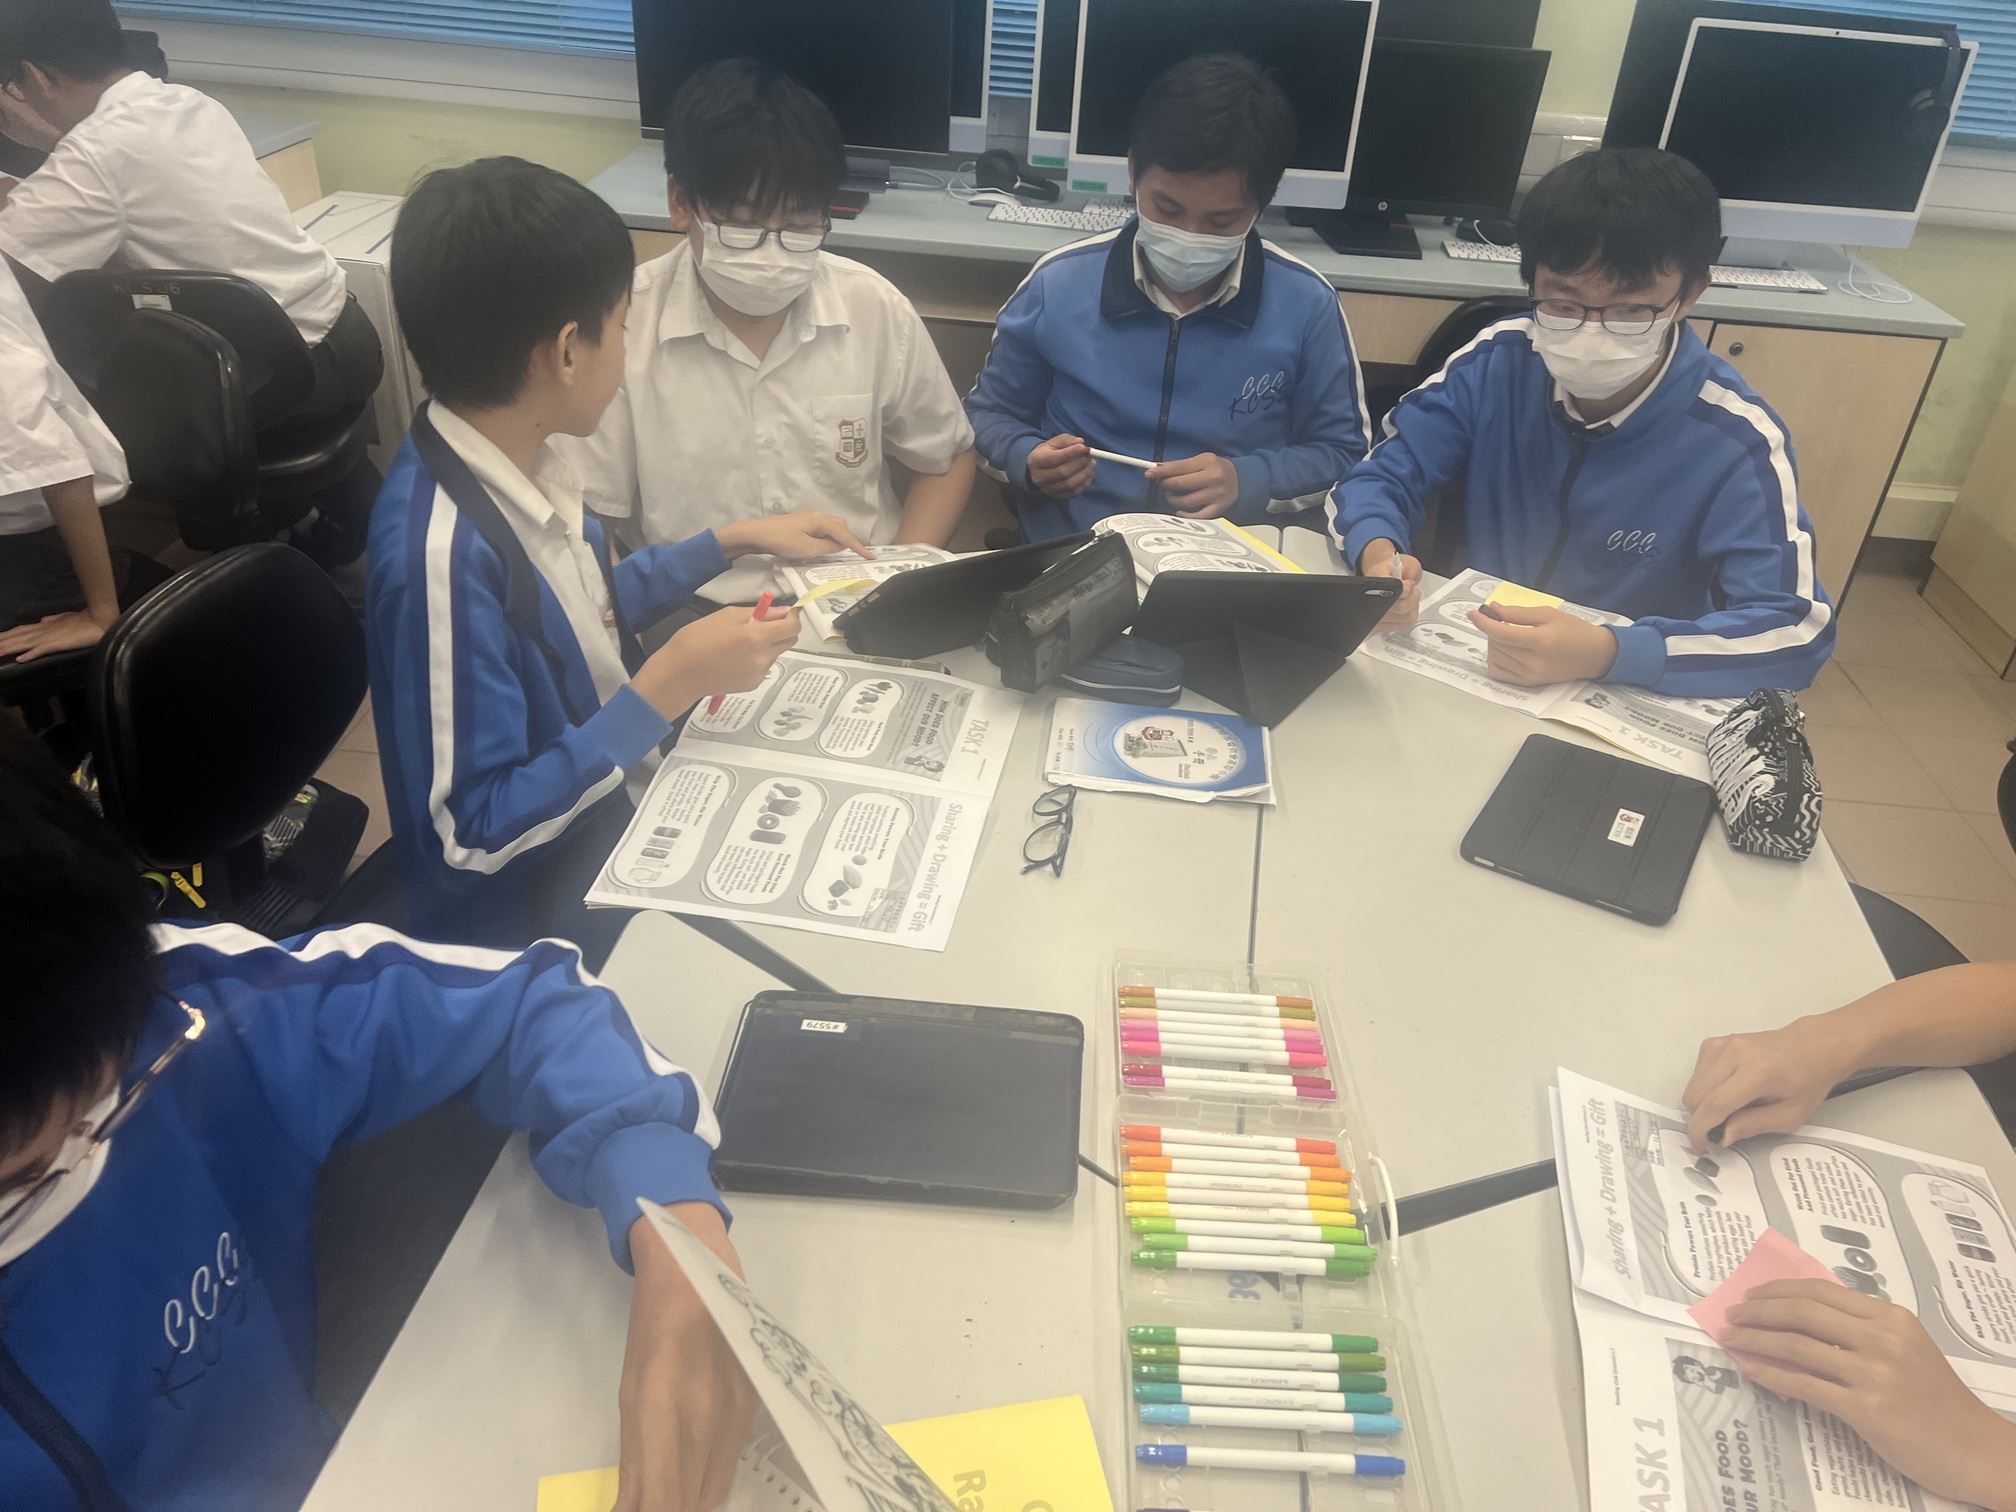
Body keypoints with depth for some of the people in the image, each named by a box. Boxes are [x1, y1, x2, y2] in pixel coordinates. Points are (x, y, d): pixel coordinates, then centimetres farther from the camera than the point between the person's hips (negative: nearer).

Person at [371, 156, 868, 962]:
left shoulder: (516, 461, -5)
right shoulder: (443, 554, -30)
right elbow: (474, 833, -26)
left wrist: (731, 542, 13)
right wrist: (670, 684, -28)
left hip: (616, 817, 8)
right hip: (537, 920, -8)